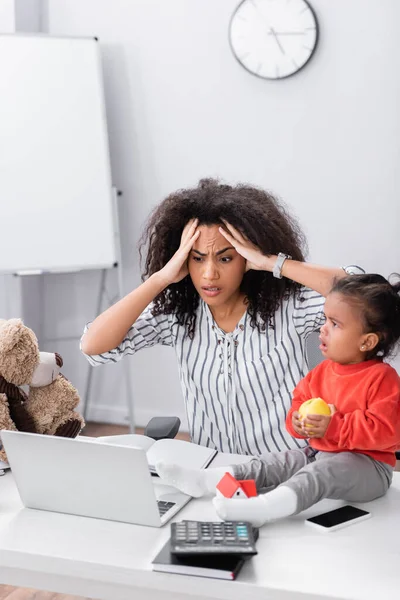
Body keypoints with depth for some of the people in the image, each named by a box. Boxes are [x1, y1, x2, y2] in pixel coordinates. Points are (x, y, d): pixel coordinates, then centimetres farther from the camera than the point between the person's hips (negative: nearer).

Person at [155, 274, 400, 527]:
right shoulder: (323, 371, 8)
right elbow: (300, 402, 18)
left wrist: (333, 427, -29)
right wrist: (298, 420, -7)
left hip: (367, 466, -9)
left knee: (322, 472, -35)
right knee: (276, 463, -3)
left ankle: (264, 507, -58)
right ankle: (205, 481, -11)